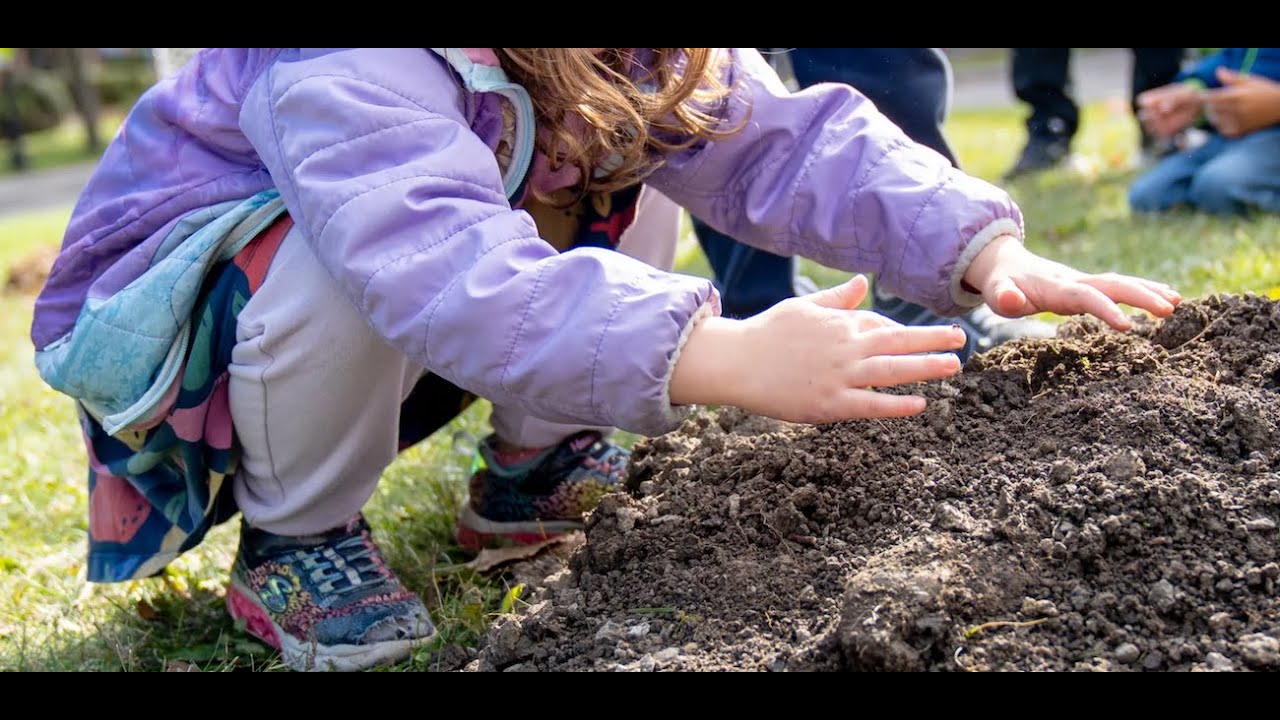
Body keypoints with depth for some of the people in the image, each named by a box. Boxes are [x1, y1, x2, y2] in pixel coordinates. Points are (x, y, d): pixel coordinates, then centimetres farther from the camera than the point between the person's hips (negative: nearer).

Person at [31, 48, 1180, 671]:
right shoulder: (338, 69, -36)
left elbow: (783, 141, -18)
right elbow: (441, 266, -51)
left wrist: (988, 251, -33)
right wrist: (726, 356, -62)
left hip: (393, 346, 6)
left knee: (625, 190, -10)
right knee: (343, 262, -37)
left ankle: (531, 476, 8)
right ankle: (292, 540, -10)